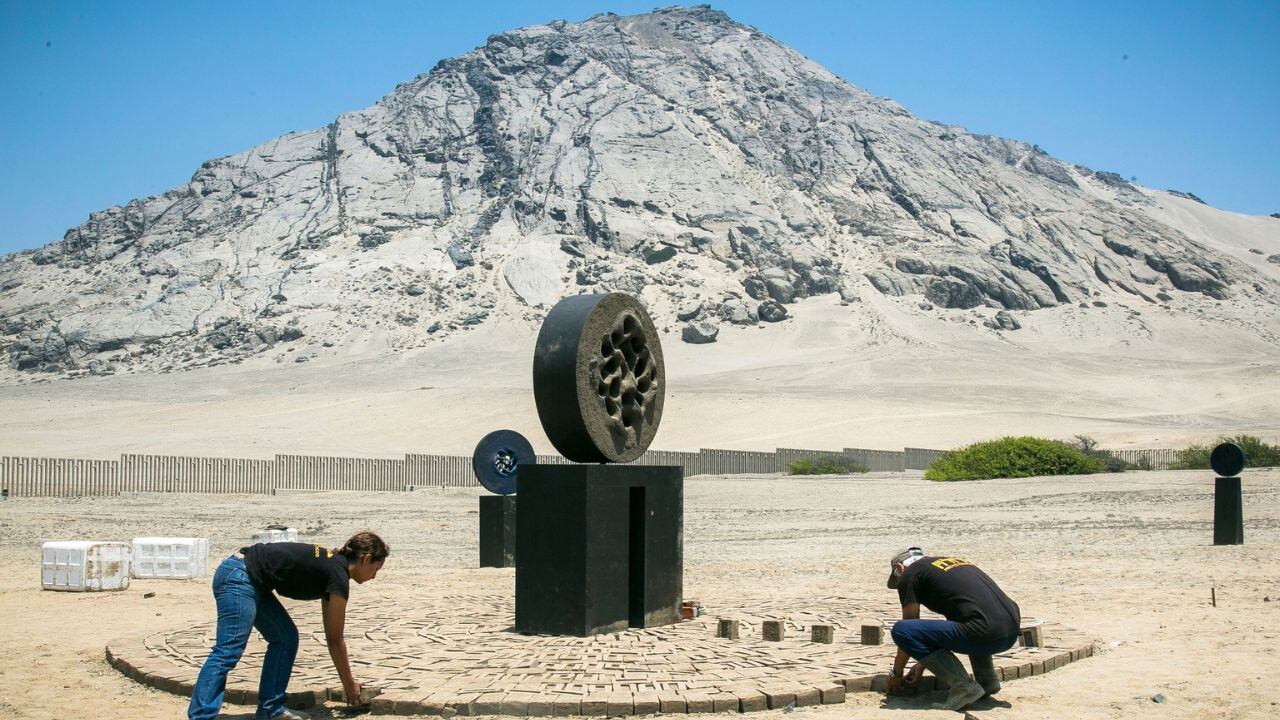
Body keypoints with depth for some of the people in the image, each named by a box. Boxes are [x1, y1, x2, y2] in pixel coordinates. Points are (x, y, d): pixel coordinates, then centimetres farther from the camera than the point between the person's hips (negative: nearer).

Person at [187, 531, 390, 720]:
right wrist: (349, 684, 5)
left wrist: (350, 679, 26)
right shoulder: (339, 576, -10)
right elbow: (335, 640, -5)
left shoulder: (331, 565, 15)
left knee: (285, 638, 11)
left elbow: (331, 636, 22)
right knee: (228, 651, -14)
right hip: (239, 578, -10)